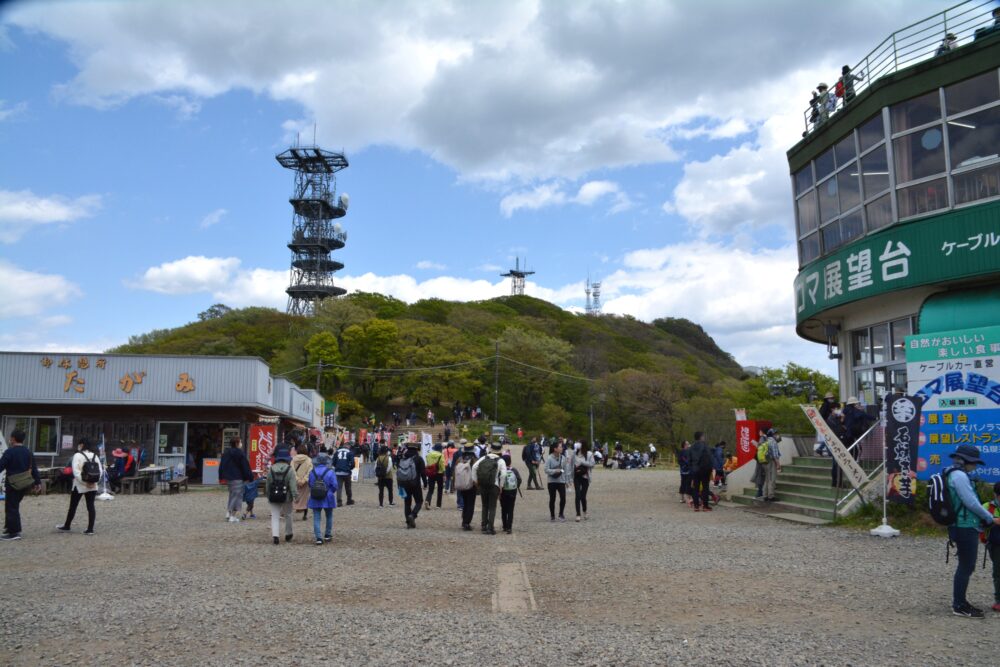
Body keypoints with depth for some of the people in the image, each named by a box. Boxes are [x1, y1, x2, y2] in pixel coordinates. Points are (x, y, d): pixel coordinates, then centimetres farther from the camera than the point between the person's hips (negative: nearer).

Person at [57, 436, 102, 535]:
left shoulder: (78, 455, -9)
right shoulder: (94, 455, 7)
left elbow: (76, 471, -19)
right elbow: (100, 470, 4)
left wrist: (84, 482, -17)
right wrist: (94, 481, -1)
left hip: (79, 486, -4)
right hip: (92, 486, 4)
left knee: (73, 506, 10)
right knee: (90, 506, 3)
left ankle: (67, 526, 24)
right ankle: (90, 529, 1)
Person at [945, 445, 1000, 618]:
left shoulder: (954, 475, 15)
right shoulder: (959, 475, -16)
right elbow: (971, 502, -18)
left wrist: (984, 519, 15)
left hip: (964, 527, 10)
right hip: (965, 528, -10)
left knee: (965, 567, 17)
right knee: (966, 568, -3)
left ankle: (960, 602, 26)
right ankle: (959, 606, 3)